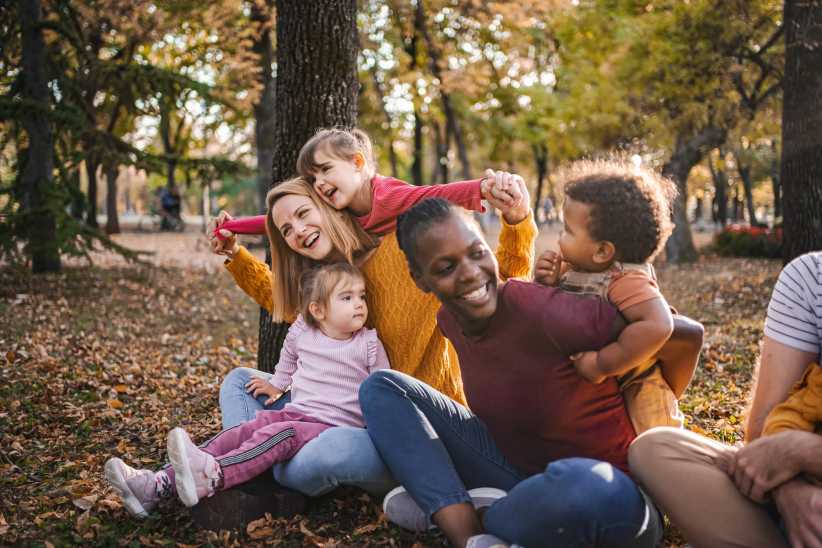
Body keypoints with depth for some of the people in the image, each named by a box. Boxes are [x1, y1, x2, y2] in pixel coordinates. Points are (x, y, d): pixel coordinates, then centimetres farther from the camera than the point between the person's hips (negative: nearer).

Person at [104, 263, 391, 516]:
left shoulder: (369, 345, -2)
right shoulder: (300, 334, 8)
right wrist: (276, 385, 34)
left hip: (334, 427, -4)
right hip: (292, 412, 5)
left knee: (279, 435, -32)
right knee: (239, 433, -16)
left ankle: (211, 477, -54)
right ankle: (158, 484, -25)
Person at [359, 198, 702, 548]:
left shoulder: (542, 313, -27)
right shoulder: (449, 321, -4)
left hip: (602, 490, -6)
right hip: (516, 469, 7)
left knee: (584, 486, -44)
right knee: (382, 388, 1)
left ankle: (447, 510, -12)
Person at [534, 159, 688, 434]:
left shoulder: (626, 281, -28)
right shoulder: (571, 269, -5)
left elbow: (657, 326, -45)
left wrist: (602, 365, -40)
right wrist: (546, 285, -17)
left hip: (632, 396, -7)